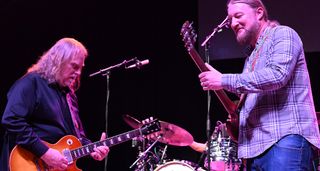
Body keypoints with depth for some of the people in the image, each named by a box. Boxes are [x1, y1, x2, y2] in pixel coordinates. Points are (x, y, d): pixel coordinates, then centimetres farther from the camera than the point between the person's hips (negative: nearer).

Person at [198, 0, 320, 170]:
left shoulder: (282, 34, 1)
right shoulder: (252, 57, 28)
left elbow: (277, 75, -17)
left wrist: (224, 80, -14)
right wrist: (236, 117, 10)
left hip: (287, 138, -9)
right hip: (258, 144, 9)